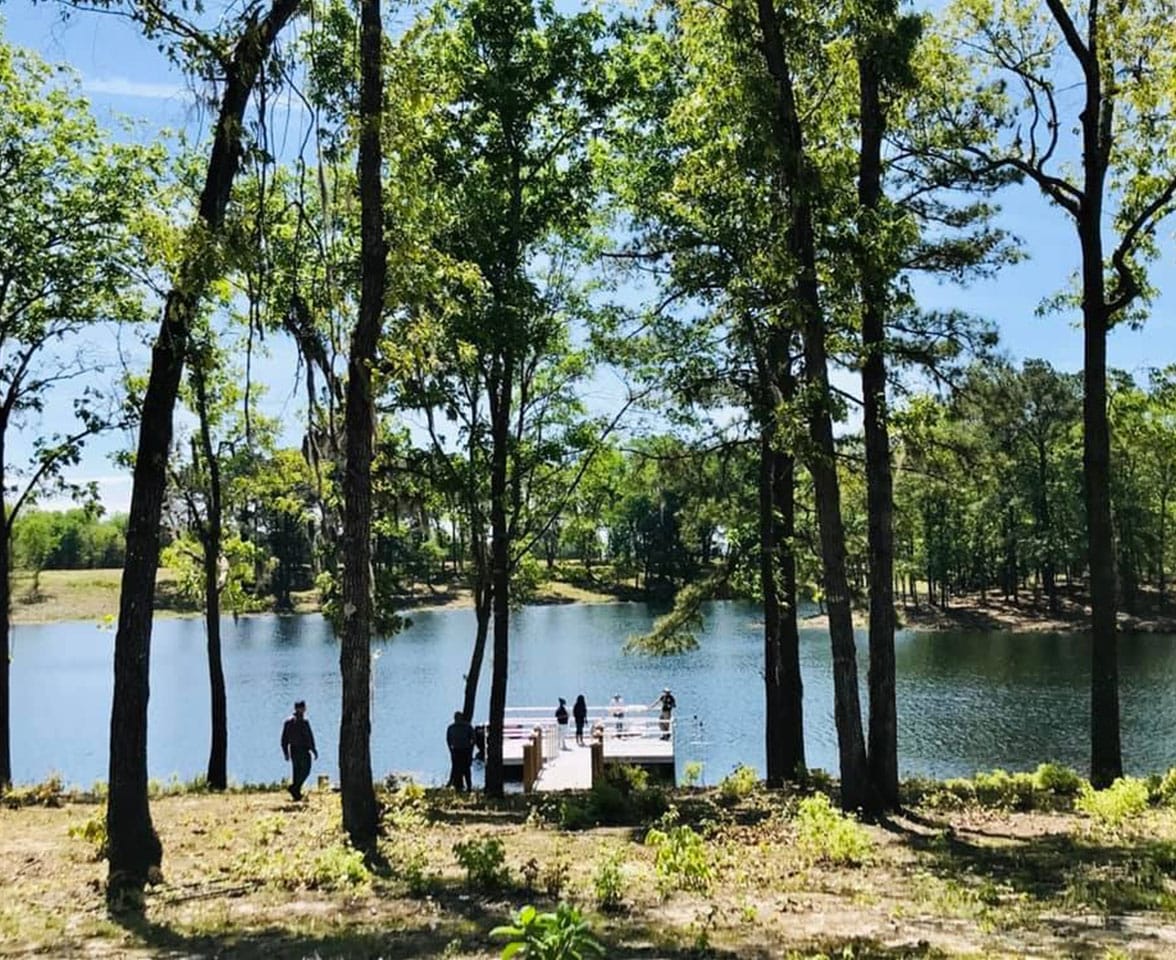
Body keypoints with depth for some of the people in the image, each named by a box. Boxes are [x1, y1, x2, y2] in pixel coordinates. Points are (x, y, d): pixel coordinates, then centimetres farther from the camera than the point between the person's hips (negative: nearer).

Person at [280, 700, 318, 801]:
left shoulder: (288, 722, 8)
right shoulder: (304, 722, -13)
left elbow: (284, 739, 11)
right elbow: (310, 737, -13)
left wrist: (285, 752, 16)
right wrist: (314, 750, -6)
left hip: (293, 750, 7)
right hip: (303, 750, -7)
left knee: (297, 771, 12)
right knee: (305, 771, 1)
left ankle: (296, 793, 10)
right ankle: (294, 787, -16)